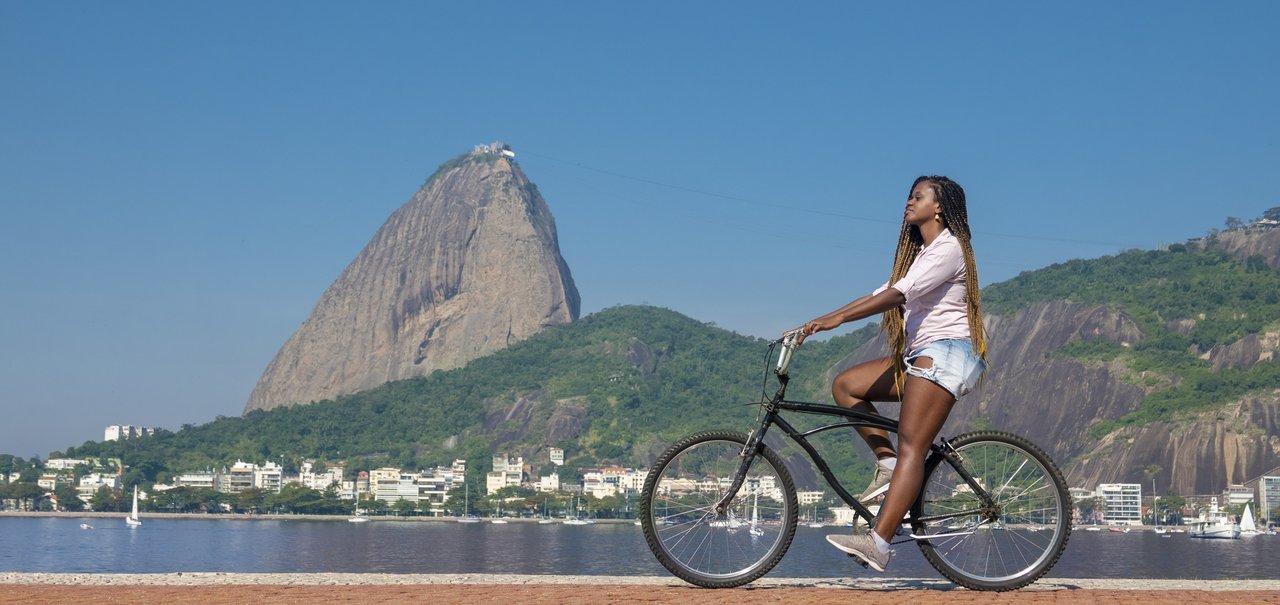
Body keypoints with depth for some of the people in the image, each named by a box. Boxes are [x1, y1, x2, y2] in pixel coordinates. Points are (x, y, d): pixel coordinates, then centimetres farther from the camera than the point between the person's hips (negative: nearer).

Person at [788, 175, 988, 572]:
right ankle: (887, 463, -3)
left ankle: (878, 542, -28)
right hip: (921, 355, 10)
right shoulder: (921, 252, 23)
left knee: (911, 447, -18)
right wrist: (820, 322, 9)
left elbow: (901, 293, -22)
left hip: (945, 354, -10)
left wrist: (839, 318, -31)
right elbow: (885, 294, 19)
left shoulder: (948, 248, -8)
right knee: (845, 385, 2)